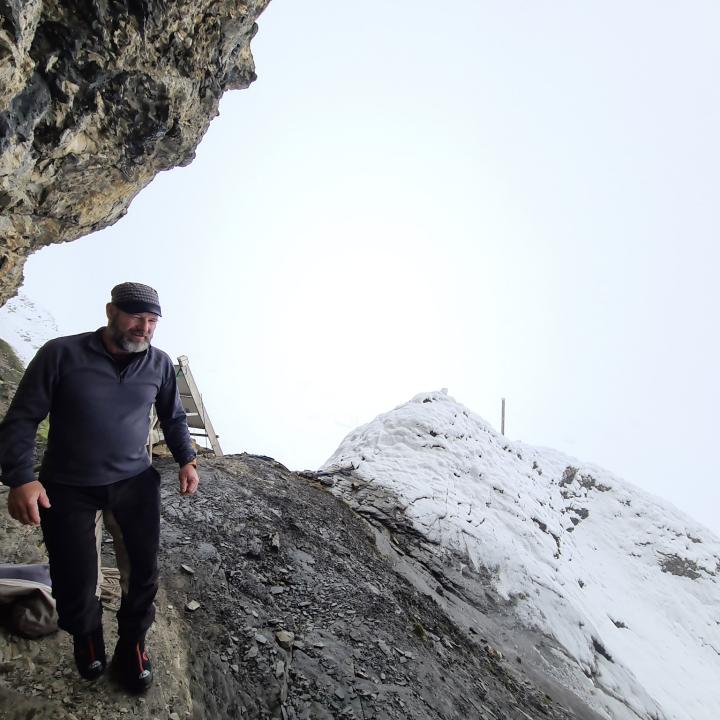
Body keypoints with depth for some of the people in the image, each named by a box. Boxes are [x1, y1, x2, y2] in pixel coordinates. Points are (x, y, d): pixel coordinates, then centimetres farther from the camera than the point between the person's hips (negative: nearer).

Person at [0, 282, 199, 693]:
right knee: (75, 584, 4)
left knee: (144, 573, 4)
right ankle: (88, 642, 38)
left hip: (135, 481, 3)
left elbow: (174, 418, 12)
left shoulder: (160, 364, -3)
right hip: (67, 488, -2)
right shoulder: (61, 354, -12)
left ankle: (132, 647, 31)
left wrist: (187, 460, -1)